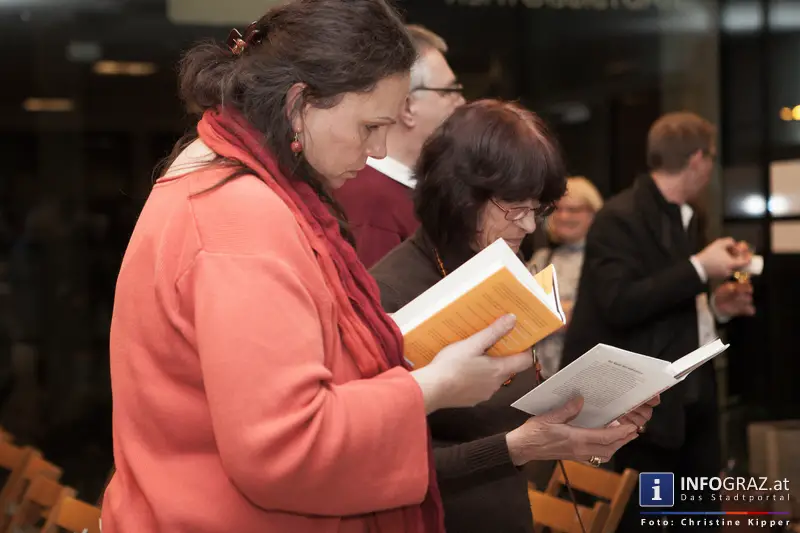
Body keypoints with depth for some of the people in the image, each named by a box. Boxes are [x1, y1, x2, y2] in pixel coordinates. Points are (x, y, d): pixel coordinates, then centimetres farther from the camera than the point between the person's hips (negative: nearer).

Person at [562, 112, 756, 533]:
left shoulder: (687, 216, 14)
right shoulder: (620, 218, -13)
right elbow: (620, 305, -24)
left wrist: (714, 305, 4)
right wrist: (699, 267, -22)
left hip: (695, 395, 9)